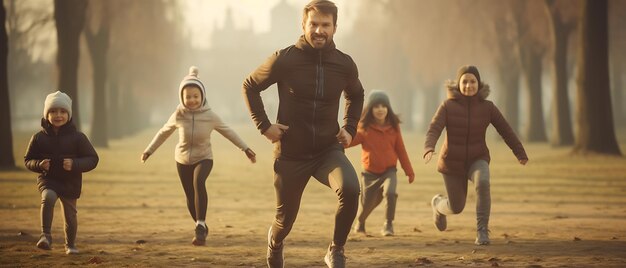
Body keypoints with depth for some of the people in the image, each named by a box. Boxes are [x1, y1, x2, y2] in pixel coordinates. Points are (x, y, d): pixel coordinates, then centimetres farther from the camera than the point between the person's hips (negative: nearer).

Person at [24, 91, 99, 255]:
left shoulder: (77, 137, -5)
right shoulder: (39, 138, -2)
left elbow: (93, 159, -4)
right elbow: (28, 160, 6)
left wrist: (75, 164, -21)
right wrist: (39, 165, -17)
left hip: (71, 183, 1)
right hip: (47, 180, -1)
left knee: (70, 215, 10)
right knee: (48, 197, -32)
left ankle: (70, 245, 35)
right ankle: (46, 235, -30)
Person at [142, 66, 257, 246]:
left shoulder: (210, 116, -15)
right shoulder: (178, 116, -13)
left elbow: (228, 132, -1)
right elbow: (163, 133, 5)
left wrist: (245, 149, 3)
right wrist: (149, 151, 12)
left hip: (204, 158, -2)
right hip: (183, 160, 2)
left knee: (199, 182, -32)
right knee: (190, 197, 5)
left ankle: (200, 225, -28)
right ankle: (201, 228, 30)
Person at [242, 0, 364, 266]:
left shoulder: (345, 64, -3)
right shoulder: (284, 59, -11)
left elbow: (355, 95, 20)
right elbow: (250, 86, 4)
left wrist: (350, 129, 6)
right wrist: (264, 126, -4)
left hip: (329, 149, 1)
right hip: (291, 154, -1)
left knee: (350, 189, -29)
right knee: (286, 217, 10)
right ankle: (274, 245, 49)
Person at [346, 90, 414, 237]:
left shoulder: (393, 127, -2)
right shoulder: (364, 129, -7)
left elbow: (401, 150, 4)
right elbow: (349, 141, -17)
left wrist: (409, 171, 6)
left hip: (389, 170, 0)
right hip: (370, 172, 0)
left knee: (390, 193, -28)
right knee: (367, 203, 8)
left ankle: (388, 225, -11)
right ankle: (360, 223, 43)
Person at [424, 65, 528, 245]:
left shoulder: (487, 107, -7)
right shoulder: (448, 106, -12)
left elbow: (505, 130, 1)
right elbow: (434, 130, -22)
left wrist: (520, 153, 7)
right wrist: (429, 149, -41)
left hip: (477, 160, 1)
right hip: (453, 162, 0)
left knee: (483, 183, -33)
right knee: (456, 207, 10)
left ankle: (482, 231, -26)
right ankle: (438, 204, 48)